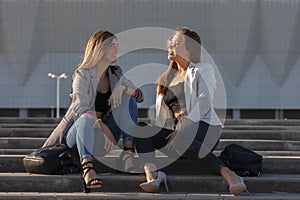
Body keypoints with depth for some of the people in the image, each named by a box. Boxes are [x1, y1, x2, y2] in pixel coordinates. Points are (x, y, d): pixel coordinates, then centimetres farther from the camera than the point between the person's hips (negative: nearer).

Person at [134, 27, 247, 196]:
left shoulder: (203, 70, 10)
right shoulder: (166, 79, 28)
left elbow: (205, 101, -7)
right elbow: (161, 115, 23)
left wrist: (184, 126, -21)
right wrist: (158, 134, 0)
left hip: (204, 126, -6)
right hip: (177, 132, 6)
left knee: (179, 141, -40)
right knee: (141, 128, -19)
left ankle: (228, 174, -41)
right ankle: (151, 174, -38)